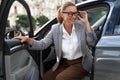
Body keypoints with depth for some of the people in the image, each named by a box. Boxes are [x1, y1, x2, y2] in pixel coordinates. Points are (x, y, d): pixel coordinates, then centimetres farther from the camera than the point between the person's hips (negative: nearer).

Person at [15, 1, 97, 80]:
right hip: (64, 63, 4)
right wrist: (28, 39, -24)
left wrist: (87, 23, -21)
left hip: (81, 63, -3)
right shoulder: (55, 29, -4)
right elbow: (42, 44, -6)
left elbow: (93, 43, -16)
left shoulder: (81, 25, -10)